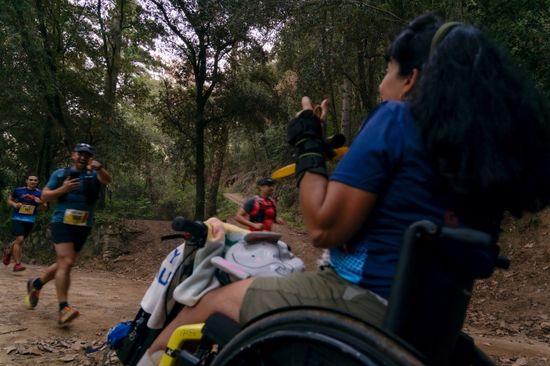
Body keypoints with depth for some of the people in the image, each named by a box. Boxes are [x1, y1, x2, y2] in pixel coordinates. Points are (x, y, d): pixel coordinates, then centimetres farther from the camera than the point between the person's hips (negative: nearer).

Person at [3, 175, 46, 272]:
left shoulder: (39, 193, 2)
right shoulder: (18, 190, -1)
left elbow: (45, 207, 0)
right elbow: (9, 200, 12)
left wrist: (40, 202, -21)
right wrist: (14, 204, -9)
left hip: (30, 220, 3)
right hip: (18, 218, -3)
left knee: (20, 240, 16)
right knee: (19, 239, -16)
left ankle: (8, 251, 47)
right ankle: (17, 264, -11)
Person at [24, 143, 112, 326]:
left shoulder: (93, 174, 5)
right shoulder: (60, 174, 3)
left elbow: (107, 180, -17)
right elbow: (45, 196, 2)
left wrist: (100, 167, -38)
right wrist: (62, 189, -16)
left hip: (83, 226, 4)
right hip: (62, 223, -3)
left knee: (63, 263, 15)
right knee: (66, 263, -18)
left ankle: (36, 284, 40)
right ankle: (63, 309, -19)